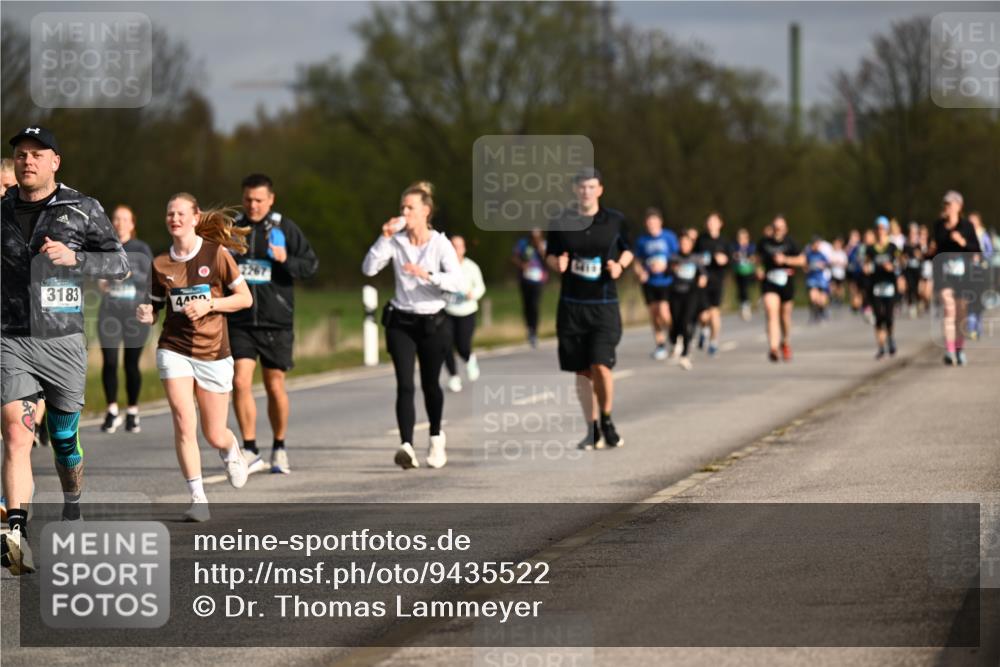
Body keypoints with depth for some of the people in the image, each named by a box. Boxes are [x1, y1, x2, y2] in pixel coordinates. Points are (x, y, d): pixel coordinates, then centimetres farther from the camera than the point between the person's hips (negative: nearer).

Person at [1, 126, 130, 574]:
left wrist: (73, 257, -18)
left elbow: (119, 264, -3)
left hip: (63, 341, 0)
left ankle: (72, 510, 40)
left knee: (64, 436, 13)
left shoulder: (82, 210, 1)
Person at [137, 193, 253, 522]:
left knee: (214, 436, 5)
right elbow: (156, 307, 12)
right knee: (183, 423, -15)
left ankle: (231, 449, 43)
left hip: (213, 352, -1)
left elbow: (245, 298, -2)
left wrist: (209, 304, -16)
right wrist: (146, 314, -11)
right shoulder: (160, 264, 3)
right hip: (174, 349, 1)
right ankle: (198, 498, -7)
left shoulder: (217, 255, -4)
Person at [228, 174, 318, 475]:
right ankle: (250, 452, -6)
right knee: (240, 382, -11)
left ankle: (279, 448, 23)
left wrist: (286, 260, -19)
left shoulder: (284, 228, 0)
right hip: (240, 322, 1)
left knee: (275, 386, 6)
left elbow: (311, 265, -1)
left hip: (276, 321, -1)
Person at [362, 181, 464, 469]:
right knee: (405, 385, -13)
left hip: (433, 322, -1)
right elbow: (369, 269, -13)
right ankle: (406, 445, -22)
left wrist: (428, 275, -31)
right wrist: (384, 238, -19)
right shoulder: (395, 242, -2)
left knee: (430, 384, 13)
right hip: (401, 321, 1)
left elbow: (459, 282, -18)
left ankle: (436, 437, 38)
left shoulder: (440, 243, -7)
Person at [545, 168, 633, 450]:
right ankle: (592, 430, 17)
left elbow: (627, 250, 15)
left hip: (604, 304, -2)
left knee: (600, 365, -14)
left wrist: (620, 264, -6)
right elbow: (550, 256, 13)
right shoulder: (561, 223, 2)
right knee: (582, 371, 5)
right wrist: (557, 263, -10)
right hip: (572, 305, 2)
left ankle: (607, 422, 9)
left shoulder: (615, 220, 1)